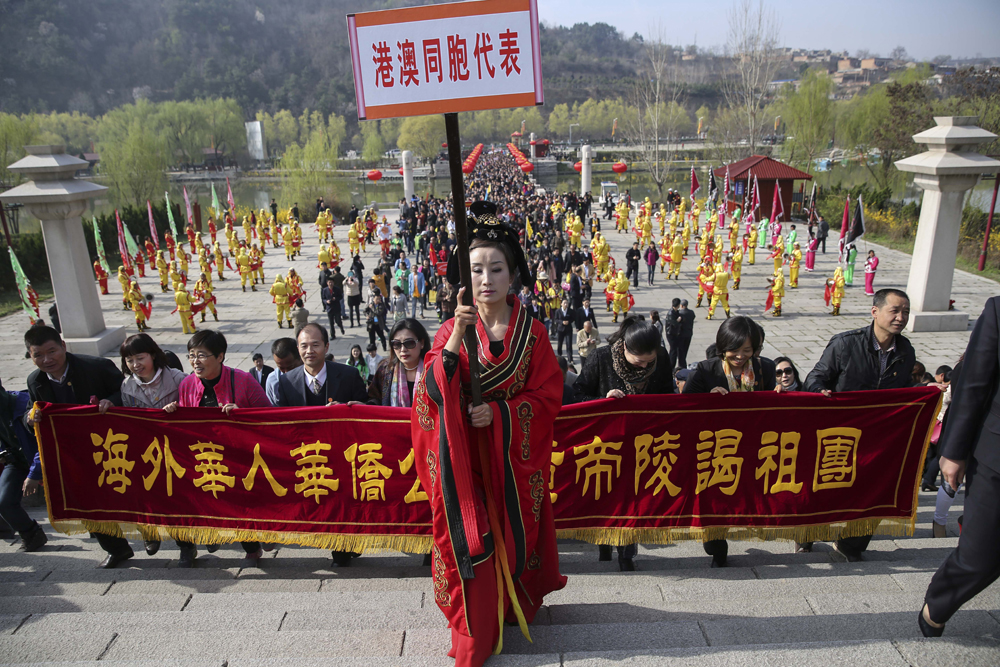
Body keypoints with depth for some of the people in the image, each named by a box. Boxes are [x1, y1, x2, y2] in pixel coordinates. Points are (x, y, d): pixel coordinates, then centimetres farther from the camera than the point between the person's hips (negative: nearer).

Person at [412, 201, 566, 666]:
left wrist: (499, 412, -18)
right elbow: (433, 391, -16)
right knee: (471, 537, 2)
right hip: (465, 457, 0)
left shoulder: (531, 332, -2)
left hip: (515, 457, 1)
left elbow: (547, 395, -4)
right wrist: (456, 338, -28)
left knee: (515, 532, 12)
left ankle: (515, 608, 39)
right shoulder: (452, 330, -3)